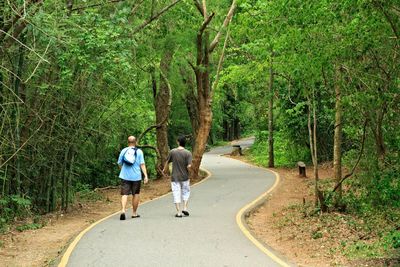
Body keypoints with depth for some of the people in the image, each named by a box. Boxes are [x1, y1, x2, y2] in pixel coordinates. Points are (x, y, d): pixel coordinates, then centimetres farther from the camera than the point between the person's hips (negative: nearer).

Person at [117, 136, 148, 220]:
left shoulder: (123, 151, 4)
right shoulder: (139, 151, -2)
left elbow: (119, 163, 9)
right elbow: (142, 164, -7)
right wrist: (146, 175, -6)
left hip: (125, 176, 1)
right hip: (136, 176, -1)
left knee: (124, 194, -1)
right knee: (135, 194, 12)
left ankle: (123, 210, -22)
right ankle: (134, 213, 19)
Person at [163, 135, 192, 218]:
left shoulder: (172, 152, -5)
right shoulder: (188, 153, -10)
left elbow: (167, 162, 7)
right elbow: (189, 166, -16)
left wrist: (164, 170, 26)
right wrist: (187, 172, 6)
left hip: (175, 177, 0)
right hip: (184, 177, 0)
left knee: (176, 194, 4)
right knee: (186, 192, 19)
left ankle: (178, 212, 3)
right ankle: (185, 208, 10)